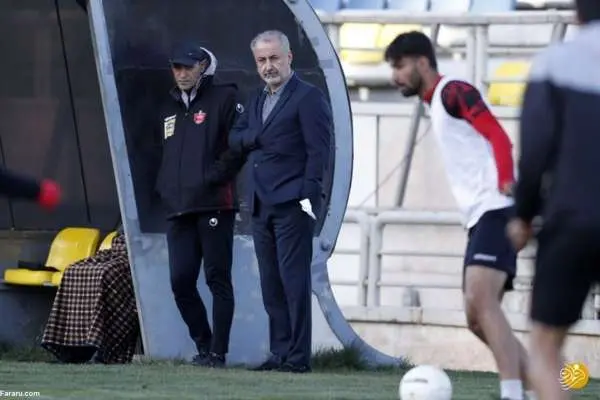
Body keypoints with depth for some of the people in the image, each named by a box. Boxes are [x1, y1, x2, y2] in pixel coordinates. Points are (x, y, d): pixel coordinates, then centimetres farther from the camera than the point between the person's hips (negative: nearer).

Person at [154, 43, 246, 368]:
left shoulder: (224, 98, 2)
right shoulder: (170, 109, 23)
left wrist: (213, 177, -11)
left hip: (213, 205, -7)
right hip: (178, 209, 7)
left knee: (217, 279, -5)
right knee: (180, 281, 0)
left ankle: (218, 352, -4)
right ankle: (203, 345, 14)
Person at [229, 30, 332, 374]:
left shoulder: (308, 97, -4)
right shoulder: (257, 100, 21)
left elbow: (319, 150, -10)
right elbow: (235, 139, 17)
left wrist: (308, 196, -17)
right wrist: (257, 138, -4)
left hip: (292, 204, -8)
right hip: (262, 204, 8)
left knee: (294, 280, -9)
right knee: (271, 285, 8)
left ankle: (299, 357, -9)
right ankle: (280, 353, 11)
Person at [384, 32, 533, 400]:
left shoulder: (453, 92, -5)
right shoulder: (437, 104, 24)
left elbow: (499, 138, -15)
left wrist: (507, 188, -28)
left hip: (496, 212, -10)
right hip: (481, 218, 10)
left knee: (481, 301, -22)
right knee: (478, 318, 7)